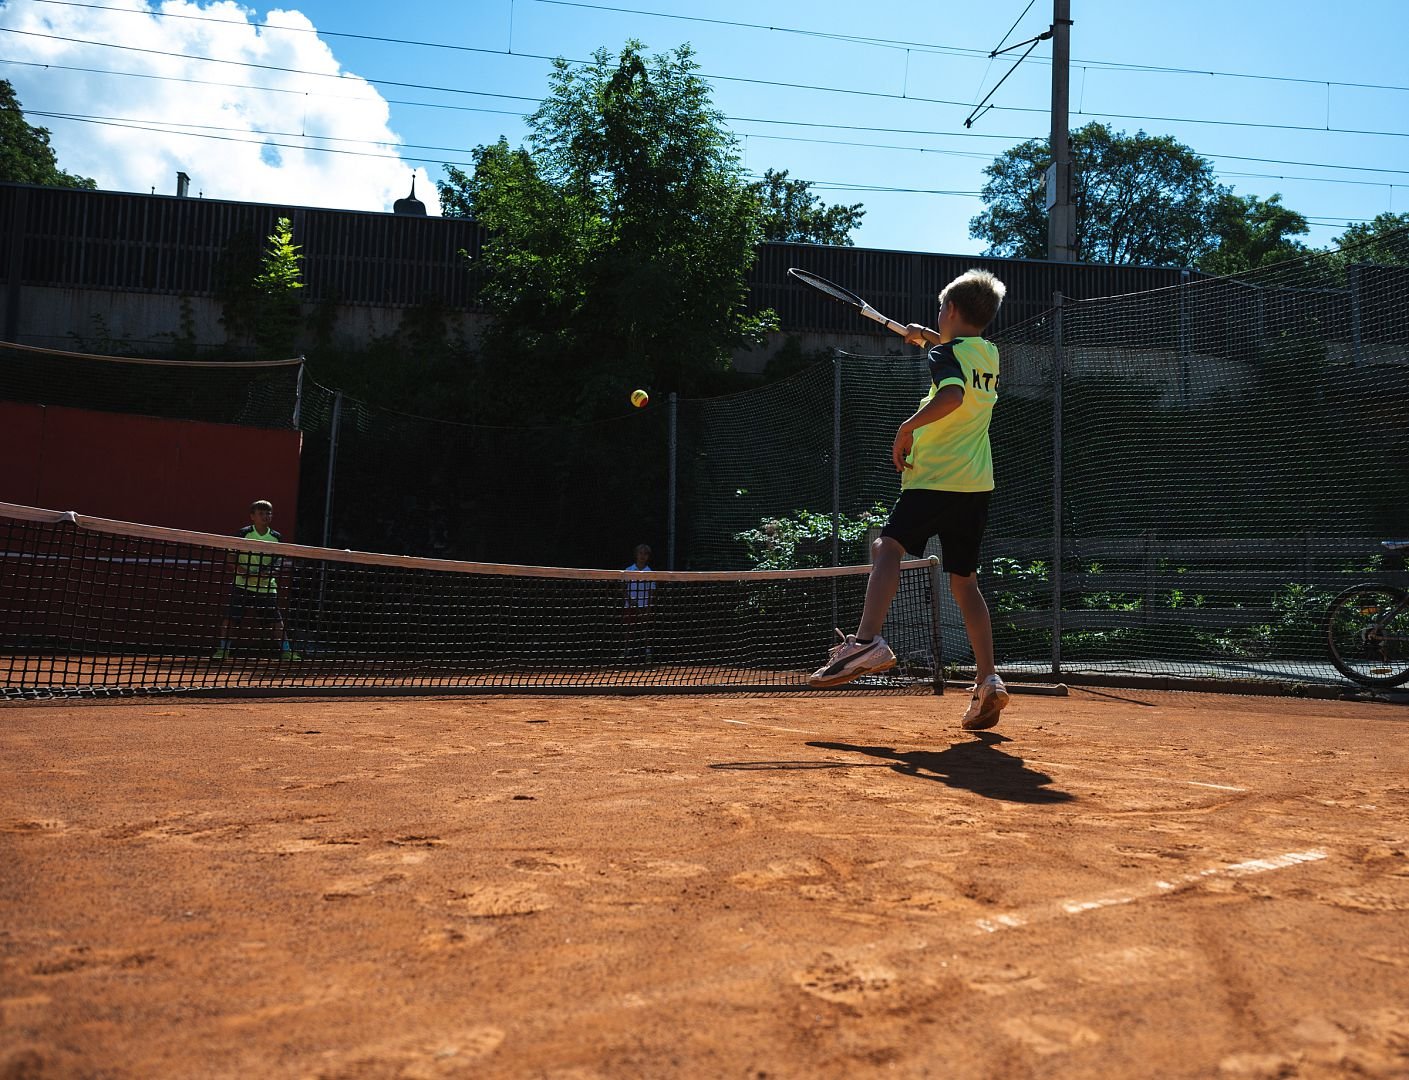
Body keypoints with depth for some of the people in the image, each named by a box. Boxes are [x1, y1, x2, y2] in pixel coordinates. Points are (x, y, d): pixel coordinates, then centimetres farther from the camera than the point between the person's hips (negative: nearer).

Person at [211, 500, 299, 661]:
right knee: (229, 617, -7)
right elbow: (232, 559, -3)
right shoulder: (243, 534, -4)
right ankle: (223, 650, 7)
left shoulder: (276, 538, 3)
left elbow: (278, 564, 6)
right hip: (242, 585, -2)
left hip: (266, 586, 2)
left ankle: (285, 651, 10)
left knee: (277, 619, 1)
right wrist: (241, 569, -20)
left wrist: (270, 572, -14)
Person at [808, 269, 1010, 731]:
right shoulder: (989, 353, 18)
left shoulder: (946, 352, -5)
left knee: (888, 547, -15)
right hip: (977, 483, 7)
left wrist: (908, 426, -21)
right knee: (964, 580, 10)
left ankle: (867, 640, -36)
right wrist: (929, 336, 42)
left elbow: (952, 395, -28)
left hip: (936, 477, -7)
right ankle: (988, 679, 4)